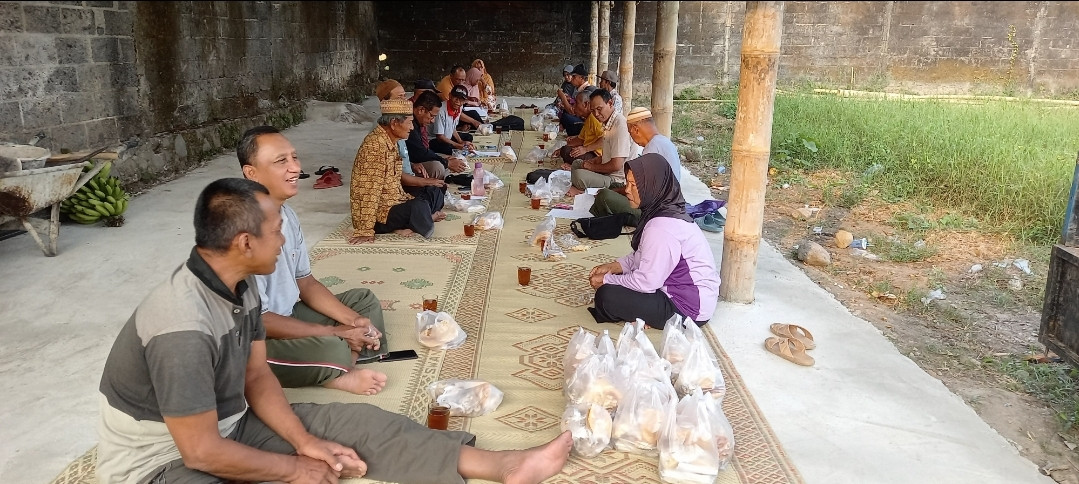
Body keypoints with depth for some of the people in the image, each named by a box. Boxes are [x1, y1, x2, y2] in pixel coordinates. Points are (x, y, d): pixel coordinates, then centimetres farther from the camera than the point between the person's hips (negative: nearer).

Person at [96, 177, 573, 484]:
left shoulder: (238, 284, -6)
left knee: (353, 423, -4)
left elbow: (256, 376, 3)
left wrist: (304, 440, -8)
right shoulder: (183, 327, -33)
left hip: (224, 424, 8)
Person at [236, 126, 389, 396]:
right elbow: (257, 320, -25)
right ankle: (337, 376, 0)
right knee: (331, 349, -34)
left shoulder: (286, 214, 1)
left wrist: (353, 320, -4)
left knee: (364, 300, 14)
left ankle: (338, 370, -5)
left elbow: (305, 282, 10)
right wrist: (335, 333, -19)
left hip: (289, 315, 10)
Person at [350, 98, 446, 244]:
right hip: (380, 214, -11)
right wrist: (364, 231, -27)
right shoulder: (375, 145, -21)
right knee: (419, 208, -34)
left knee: (434, 192, 15)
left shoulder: (391, 142, 10)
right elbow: (368, 192, -26)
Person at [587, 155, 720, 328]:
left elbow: (647, 282, -24)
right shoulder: (667, 211, 3)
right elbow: (642, 256, 14)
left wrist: (607, 280, -11)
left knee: (607, 296, -17)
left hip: (688, 308, -10)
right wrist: (613, 267, 2)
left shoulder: (662, 228, -27)